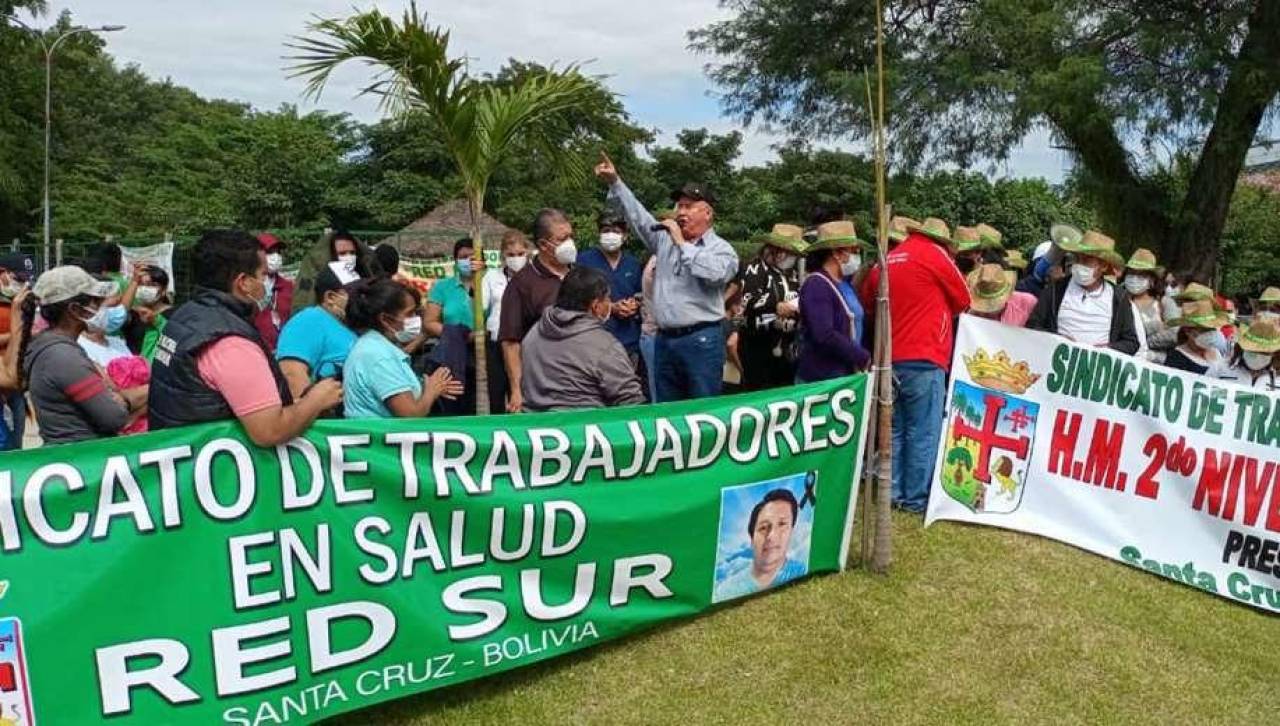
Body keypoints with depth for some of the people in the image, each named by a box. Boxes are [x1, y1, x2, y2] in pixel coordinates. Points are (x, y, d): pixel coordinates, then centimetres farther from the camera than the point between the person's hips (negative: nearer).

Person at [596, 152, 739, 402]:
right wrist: (615, 182, 4)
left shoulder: (722, 249, -1)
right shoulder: (665, 238, 14)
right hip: (665, 339, 6)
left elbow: (713, 273, -21)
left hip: (701, 339, -5)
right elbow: (637, 215, 12)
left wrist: (682, 244, -13)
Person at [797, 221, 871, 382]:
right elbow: (824, 336, -23)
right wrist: (862, 357, -15)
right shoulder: (816, 285, -13)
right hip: (821, 380, -8)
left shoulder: (844, 283, 14)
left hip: (847, 374, 8)